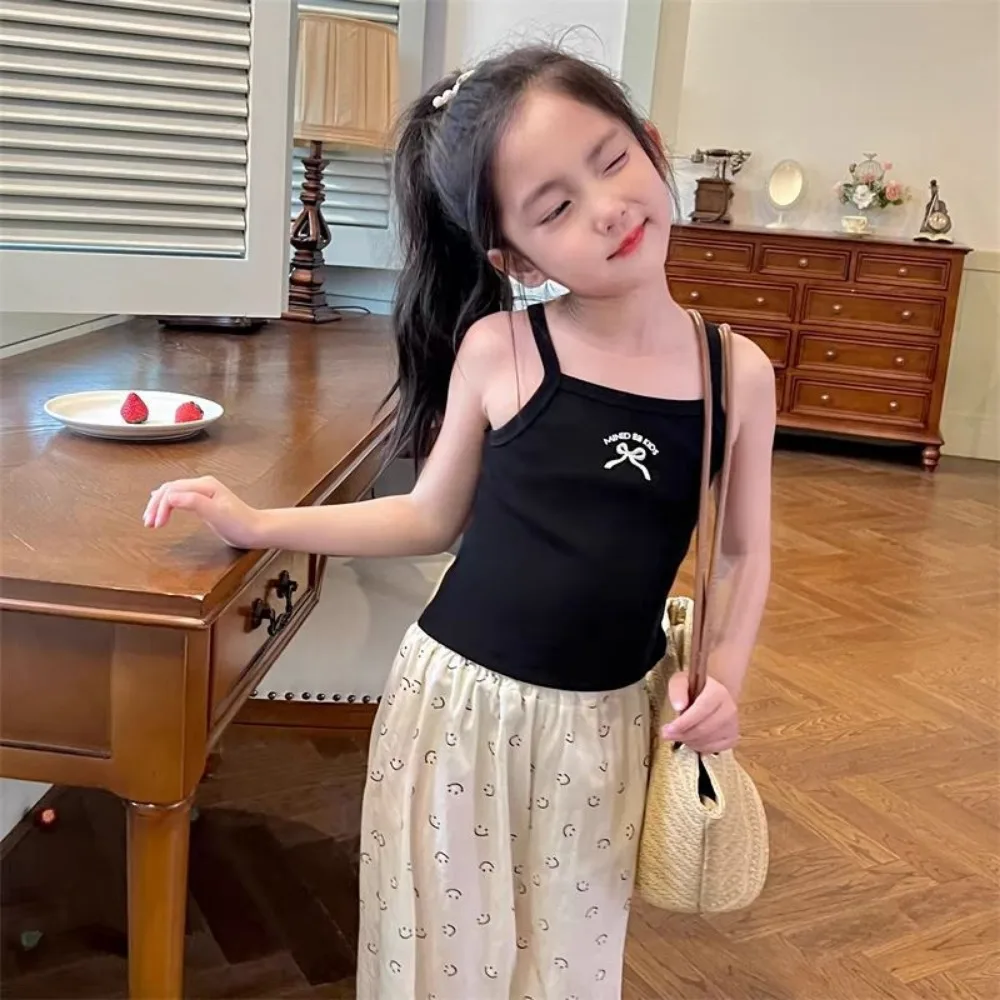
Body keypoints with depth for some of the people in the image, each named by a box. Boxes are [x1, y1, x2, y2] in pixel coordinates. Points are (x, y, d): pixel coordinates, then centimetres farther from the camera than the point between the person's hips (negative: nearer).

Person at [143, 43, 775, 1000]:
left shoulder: (739, 373, -6)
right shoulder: (500, 349, -11)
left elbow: (744, 554, 5)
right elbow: (434, 517, 1)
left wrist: (724, 675, -10)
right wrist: (258, 524, -1)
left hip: (603, 720, 2)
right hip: (458, 699, -1)